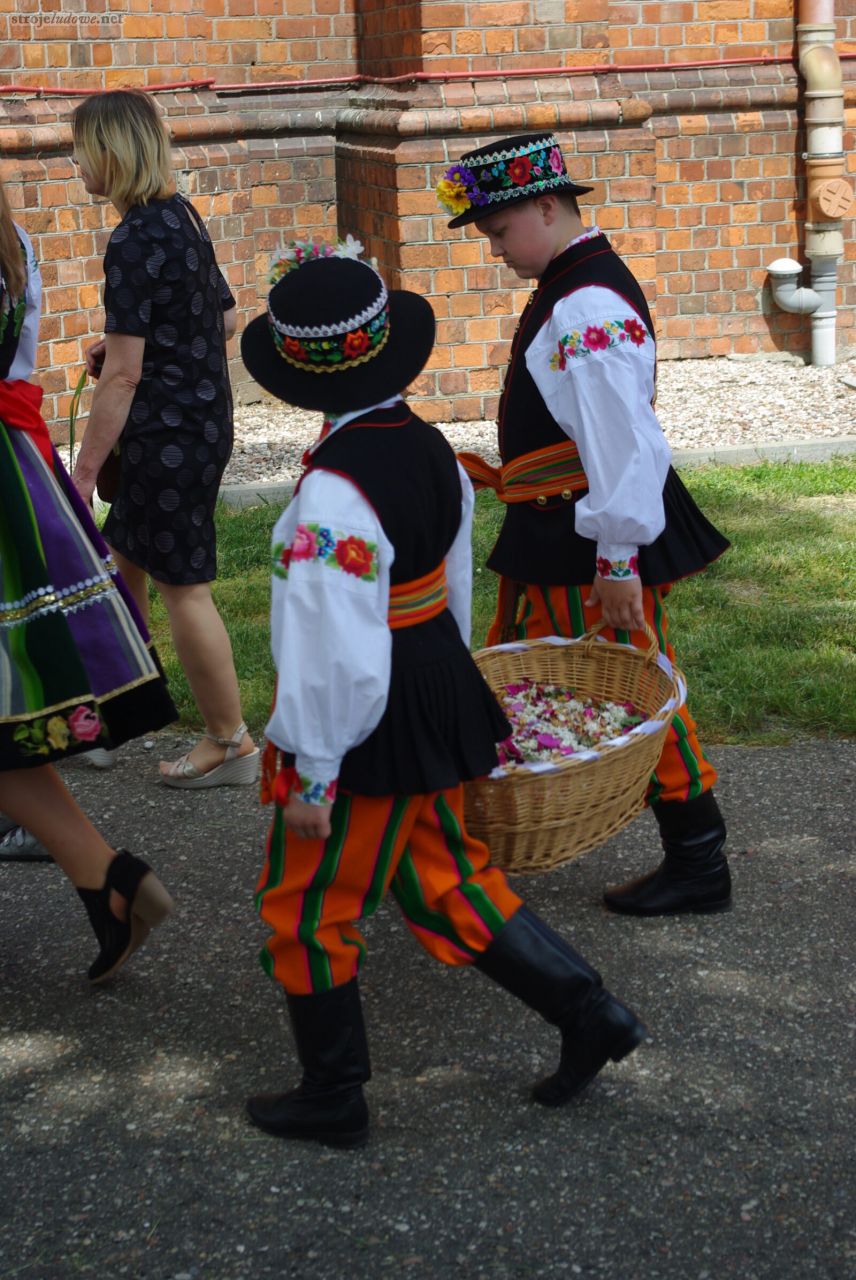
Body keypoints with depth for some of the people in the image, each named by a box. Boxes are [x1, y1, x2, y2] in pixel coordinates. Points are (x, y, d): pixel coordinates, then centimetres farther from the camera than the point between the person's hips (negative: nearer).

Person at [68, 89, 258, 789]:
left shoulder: (134, 241, -20)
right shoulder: (183, 216, 8)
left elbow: (122, 375, -22)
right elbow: (225, 318, 19)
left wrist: (83, 472, -19)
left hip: (169, 435, -10)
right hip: (203, 420, 10)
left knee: (184, 587, 0)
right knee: (125, 559, 21)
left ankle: (231, 744, 10)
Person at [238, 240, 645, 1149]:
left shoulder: (334, 493, -27)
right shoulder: (430, 449, 0)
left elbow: (336, 655, -25)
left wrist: (311, 772, -15)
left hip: (369, 729, -8)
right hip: (437, 700, 8)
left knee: (306, 909, 11)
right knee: (445, 879, 23)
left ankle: (332, 1099, 26)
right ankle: (586, 1013, 24)